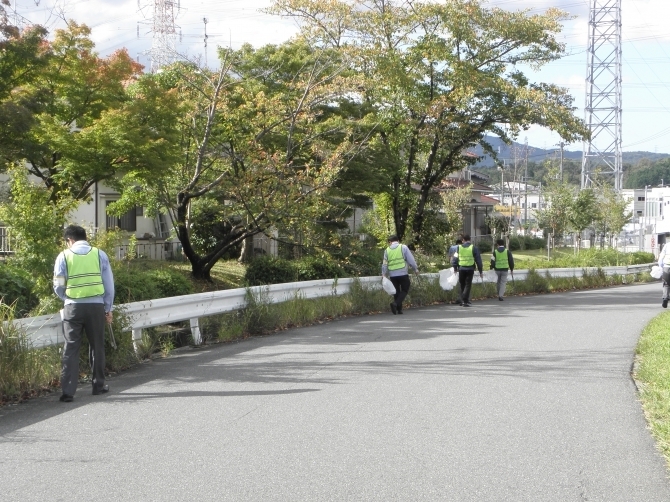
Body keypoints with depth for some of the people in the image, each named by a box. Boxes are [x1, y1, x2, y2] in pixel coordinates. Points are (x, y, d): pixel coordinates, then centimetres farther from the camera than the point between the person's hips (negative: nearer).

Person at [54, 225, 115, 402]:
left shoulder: (64, 256, 0)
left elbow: (58, 286, 3)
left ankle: (68, 391, -5)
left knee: (71, 349, 1)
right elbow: (109, 285, 6)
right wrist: (108, 309, 15)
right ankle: (98, 385, 23)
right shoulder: (99, 254, 4)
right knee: (97, 346, 15)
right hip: (96, 306, 1)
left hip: (73, 307, -1)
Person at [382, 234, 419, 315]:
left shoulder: (387, 250, 8)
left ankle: (399, 309, 11)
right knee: (404, 290, 6)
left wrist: (384, 274, 12)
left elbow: (384, 264, 6)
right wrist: (415, 269, 8)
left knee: (396, 291, 14)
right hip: (403, 273, -3)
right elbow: (411, 259, -1)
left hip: (392, 275, 3)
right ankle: (396, 303, -16)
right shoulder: (403, 247, 1)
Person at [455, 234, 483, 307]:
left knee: (462, 285, 14)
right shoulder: (474, 248, 0)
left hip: (461, 269, 2)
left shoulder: (459, 248, 5)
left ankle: (463, 300, 17)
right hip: (470, 269, -2)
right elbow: (478, 260, -2)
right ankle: (465, 301, -10)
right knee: (468, 285, 0)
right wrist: (481, 271, 3)